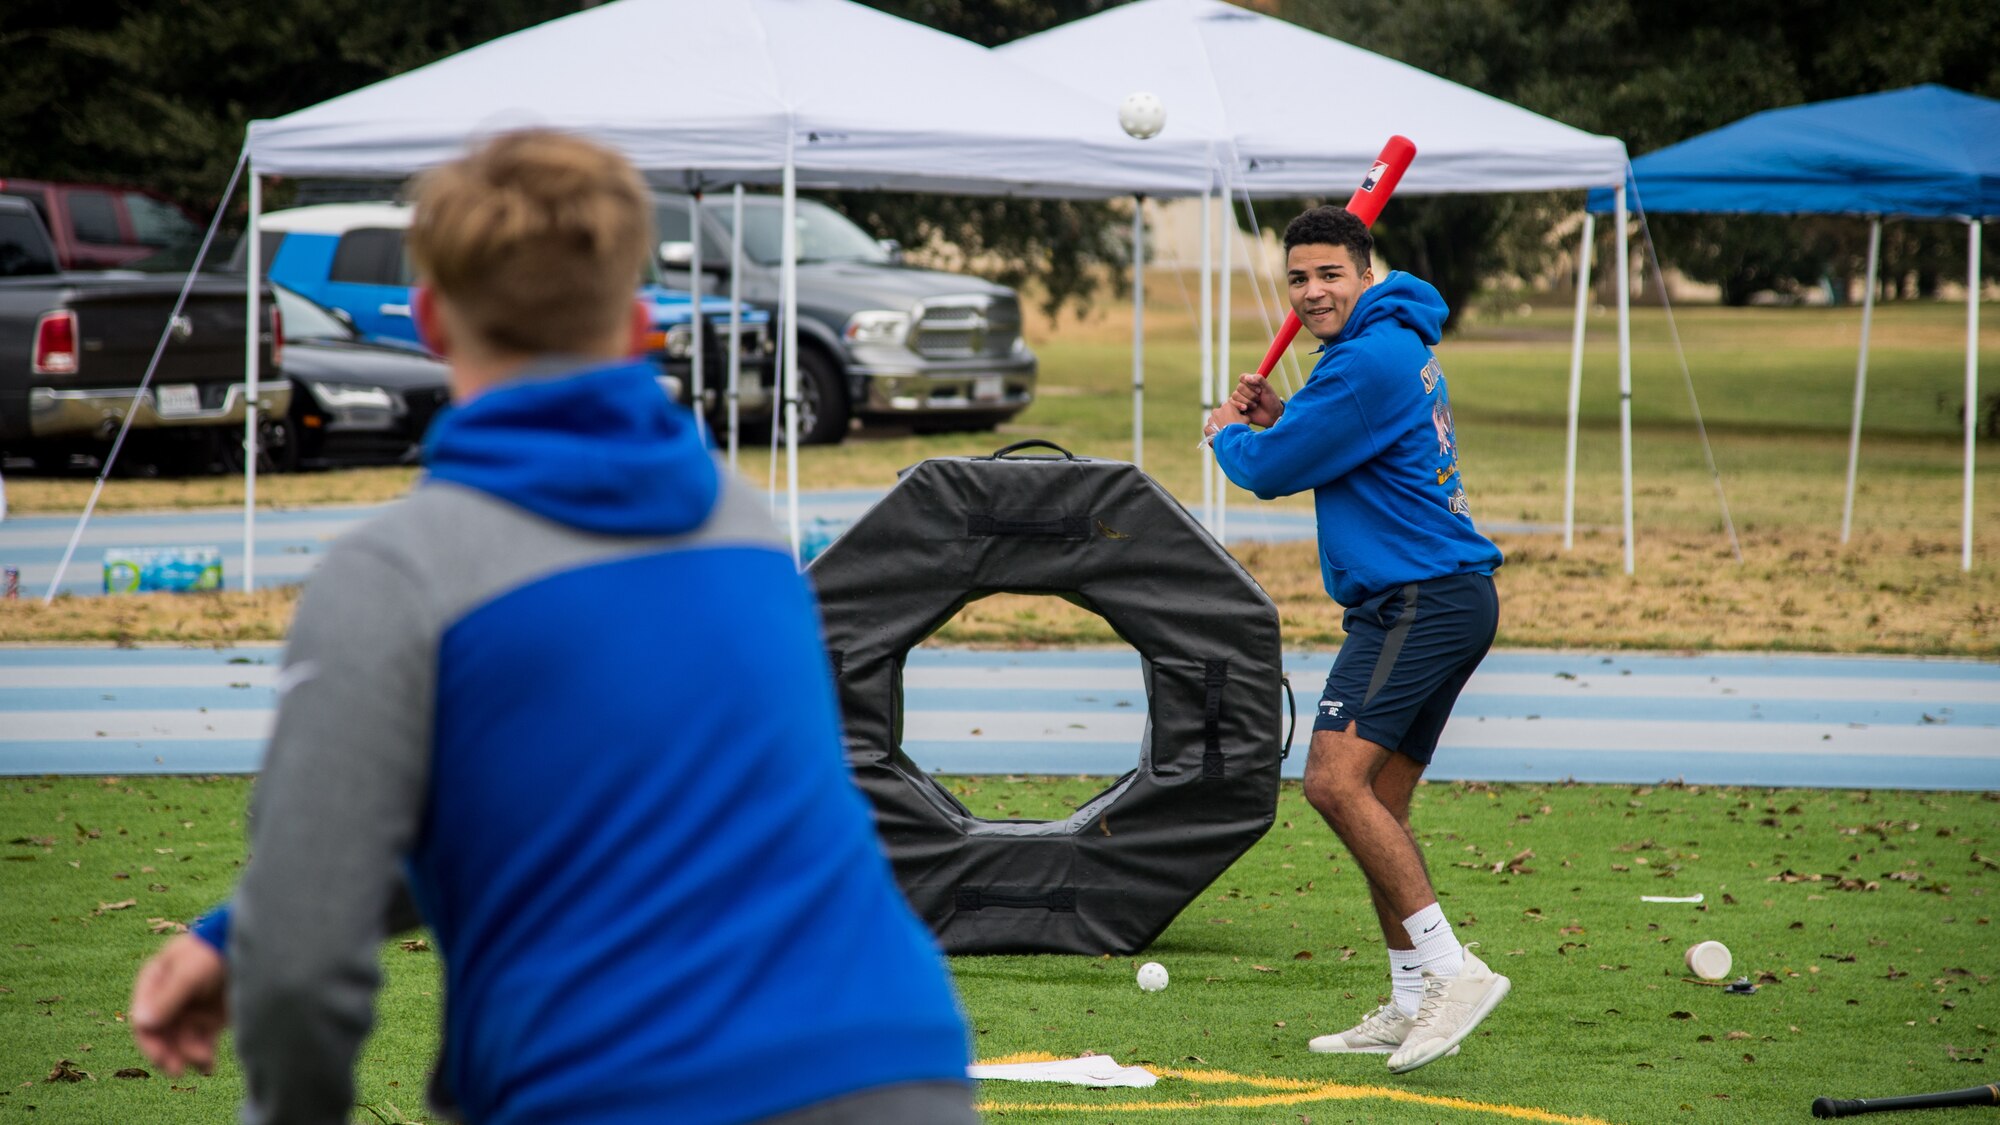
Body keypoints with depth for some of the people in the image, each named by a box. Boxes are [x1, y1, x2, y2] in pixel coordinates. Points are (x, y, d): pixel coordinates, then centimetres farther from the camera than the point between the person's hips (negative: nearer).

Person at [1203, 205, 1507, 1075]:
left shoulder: (1373, 359, -15)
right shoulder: (1397, 346, 18)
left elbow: (1269, 472, -11)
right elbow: (1340, 450, 31)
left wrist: (1229, 433, 11)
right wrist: (1278, 418, 14)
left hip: (1419, 602, -11)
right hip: (1440, 601, 11)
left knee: (1337, 780, -21)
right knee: (1378, 807, 13)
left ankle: (1451, 970, -25)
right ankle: (1412, 1009, 17)